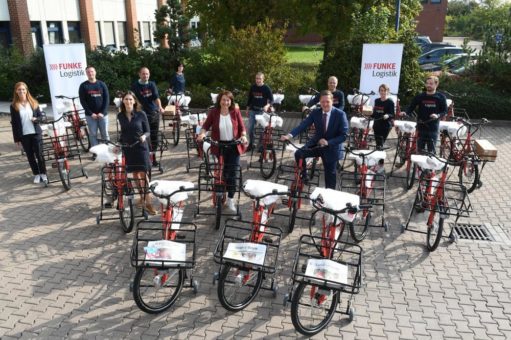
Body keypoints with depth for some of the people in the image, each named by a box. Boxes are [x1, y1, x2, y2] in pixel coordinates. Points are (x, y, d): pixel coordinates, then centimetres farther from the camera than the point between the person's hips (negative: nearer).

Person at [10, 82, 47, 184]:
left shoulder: (33, 102, 3)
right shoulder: (14, 106, -1)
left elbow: (40, 116, 9)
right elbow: (13, 123, 0)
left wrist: (36, 119, -16)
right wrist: (16, 138, -2)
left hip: (36, 133, 0)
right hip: (23, 135, 0)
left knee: (39, 154, 1)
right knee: (30, 156, 7)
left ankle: (43, 173, 13)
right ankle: (36, 174, 18)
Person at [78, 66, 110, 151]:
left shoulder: (102, 84, 5)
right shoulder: (83, 86, 2)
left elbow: (107, 99, 1)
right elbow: (82, 101, -3)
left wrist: (102, 112, -9)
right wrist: (91, 113, -12)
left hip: (102, 114, 1)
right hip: (90, 115, -1)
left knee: (105, 134, 5)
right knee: (93, 135, 2)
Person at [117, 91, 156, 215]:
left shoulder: (141, 114, -8)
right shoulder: (120, 116, 2)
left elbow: (148, 131, -3)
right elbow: (123, 132, 14)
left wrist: (144, 136, -23)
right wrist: (118, 143, 6)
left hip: (140, 147, -3)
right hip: (127, 148, 3)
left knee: (143, 174, -8)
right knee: (135, 173, 11)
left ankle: (148, 202, -5)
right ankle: (142, 197, 26)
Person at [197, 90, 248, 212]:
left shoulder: (236, 112, -4)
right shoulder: (213, 112, -5)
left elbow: (242, 127, -1)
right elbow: (206, 125, 0)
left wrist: (243, 136, -19)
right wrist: (202, 133, -19)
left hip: (234, 146, 0)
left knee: (232, 173, 0)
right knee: (222, 171, 12)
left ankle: (230, 199, 10)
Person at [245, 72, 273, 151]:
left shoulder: (266, 88, -5)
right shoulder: (252, 87, 4)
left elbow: (271, 100, -5)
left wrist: (267, 106, -25)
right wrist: (247, 109, 13)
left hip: (262, 111, -3)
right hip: (252, 110, 3)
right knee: (250, 128, 2)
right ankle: (250, 144, 16)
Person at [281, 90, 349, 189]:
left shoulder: (340, 114, -18)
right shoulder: (315, 112, -9)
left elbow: (344, 135, -18)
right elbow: (303, 125, -18)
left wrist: (328, 142, -31)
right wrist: (290, 135, -34)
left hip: (331, 148, -3)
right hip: (316, 144, 3)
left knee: (330, 175, 8)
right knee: (299, 154, -17)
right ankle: (303, 176, 4)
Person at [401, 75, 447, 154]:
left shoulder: (441, 97, 2)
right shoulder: (420, 97, 5)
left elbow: (445, 111, 4)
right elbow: (411, 107, 4)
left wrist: (438, 115, -16)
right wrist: (405, 112, -17)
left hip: (433, 128, -1)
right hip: (421, 127, 2)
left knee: (431, 151, 0)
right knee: (420, 150, 5)